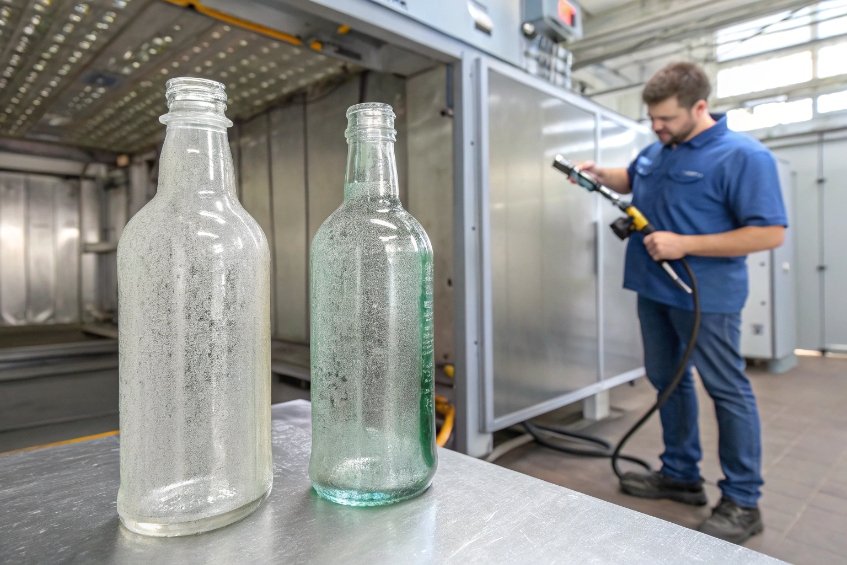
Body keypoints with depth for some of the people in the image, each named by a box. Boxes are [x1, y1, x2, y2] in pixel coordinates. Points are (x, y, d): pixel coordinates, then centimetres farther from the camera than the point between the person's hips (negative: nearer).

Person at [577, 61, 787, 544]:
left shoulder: (743, 156, -15)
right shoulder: (658, 150, 7)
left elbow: (771, 233, -19)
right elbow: (631, 181, 27)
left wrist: (684, 244, -23)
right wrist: (599, 174, 5)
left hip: (705, 297, -8)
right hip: (655, 290, 8)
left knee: (728, 391, 4)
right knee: (668, 380, 14)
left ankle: (743, 503, 18)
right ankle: (681, 474, 31)